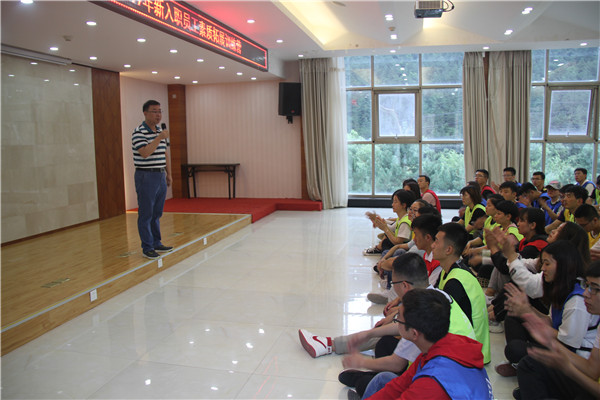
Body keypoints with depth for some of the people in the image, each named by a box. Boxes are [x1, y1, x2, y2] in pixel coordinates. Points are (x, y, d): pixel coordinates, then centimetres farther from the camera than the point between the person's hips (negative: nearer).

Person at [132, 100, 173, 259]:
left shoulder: (161, 132, 14)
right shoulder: (139, 132, -10)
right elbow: (144, 153, -24)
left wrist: (169, 174, 18)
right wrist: (159, 138, -25)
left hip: (160, 176, 8)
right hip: (146, 176, -7)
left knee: (157, 213, 14)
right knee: (146, 214, -1)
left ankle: (156, 243, 24)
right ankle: (147, 248, 6)